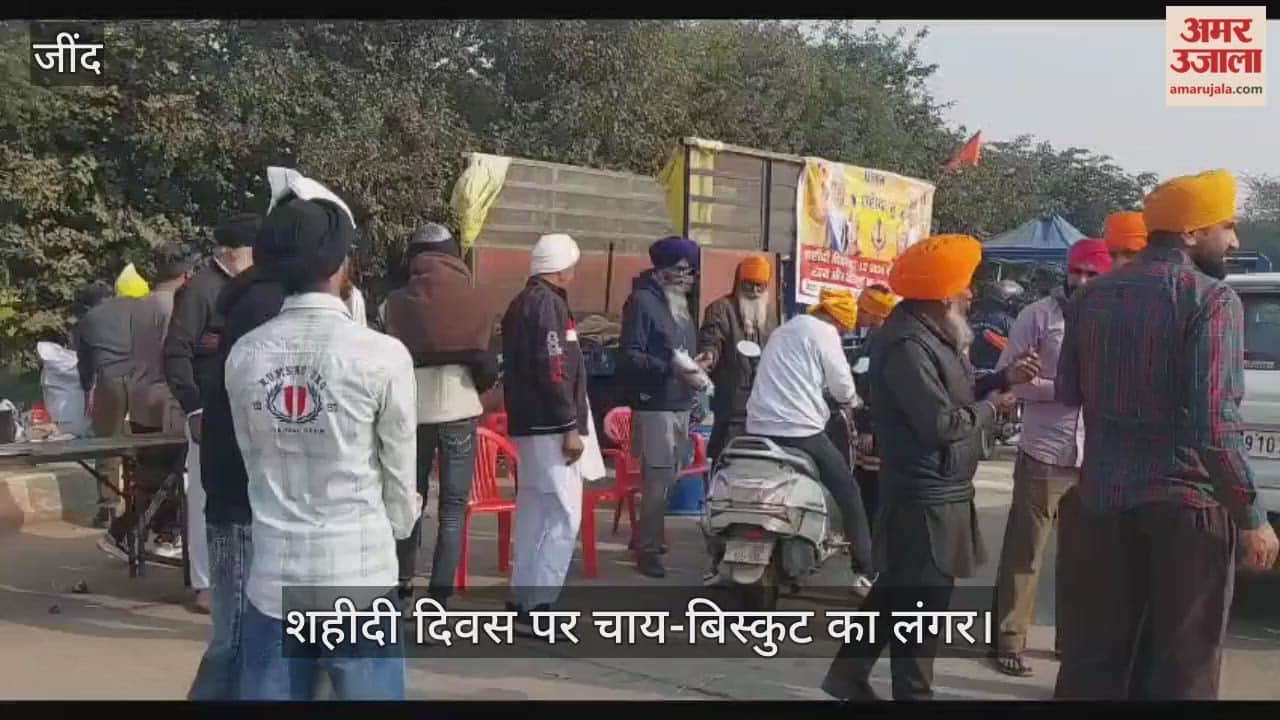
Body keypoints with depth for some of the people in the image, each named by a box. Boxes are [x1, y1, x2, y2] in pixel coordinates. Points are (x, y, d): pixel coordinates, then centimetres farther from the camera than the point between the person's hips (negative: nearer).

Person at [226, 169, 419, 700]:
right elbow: (399, 478, -1)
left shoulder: (245, 355, -2)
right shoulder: (382, 355, -13)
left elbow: (257, 463, 7)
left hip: (274, 579, 4)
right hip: (358, 577, -3)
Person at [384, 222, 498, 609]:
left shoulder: (399, 301, 0)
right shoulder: (473, 298, 0)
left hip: (413, 409, 1)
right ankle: (440, 594, -2)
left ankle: (402, 585, 22)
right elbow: (488, 366, -1)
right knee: (453, 506, 4)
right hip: (459, 408, -1)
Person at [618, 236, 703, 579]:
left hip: (681, 404, 9)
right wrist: (670, 369, -24)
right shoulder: (642, 301, -9)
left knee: (668, 478, 13)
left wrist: (696, 365, 6)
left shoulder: (681, 304, 19)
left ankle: (647, 539, 25)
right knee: (657, 479, -10)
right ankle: (647, 550, -3)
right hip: (655, 405, -8)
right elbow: (630, 356, -16)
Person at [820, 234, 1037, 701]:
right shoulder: (907, 344, -22)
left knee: (897, 589, 18)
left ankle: (849, 673, 28)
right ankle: (912, 692, 10)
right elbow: (941, 423, -26)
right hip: (926, 497, -11)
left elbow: (950, 392, 16)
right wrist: (992, 407, -11)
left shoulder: (931, 334, 13)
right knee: (922, 601, -1)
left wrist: (1004, 379, 5)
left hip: (937, 492, 11)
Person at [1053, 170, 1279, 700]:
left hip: (1105, 494, 6)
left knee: (1094, 651, 13)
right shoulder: (1212, 298, -12)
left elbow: (1067, 395, 14)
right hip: (1188, 499, -6)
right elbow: (1214, 422, -20)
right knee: (1184, 661, 5)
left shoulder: (1091, 297, 8)